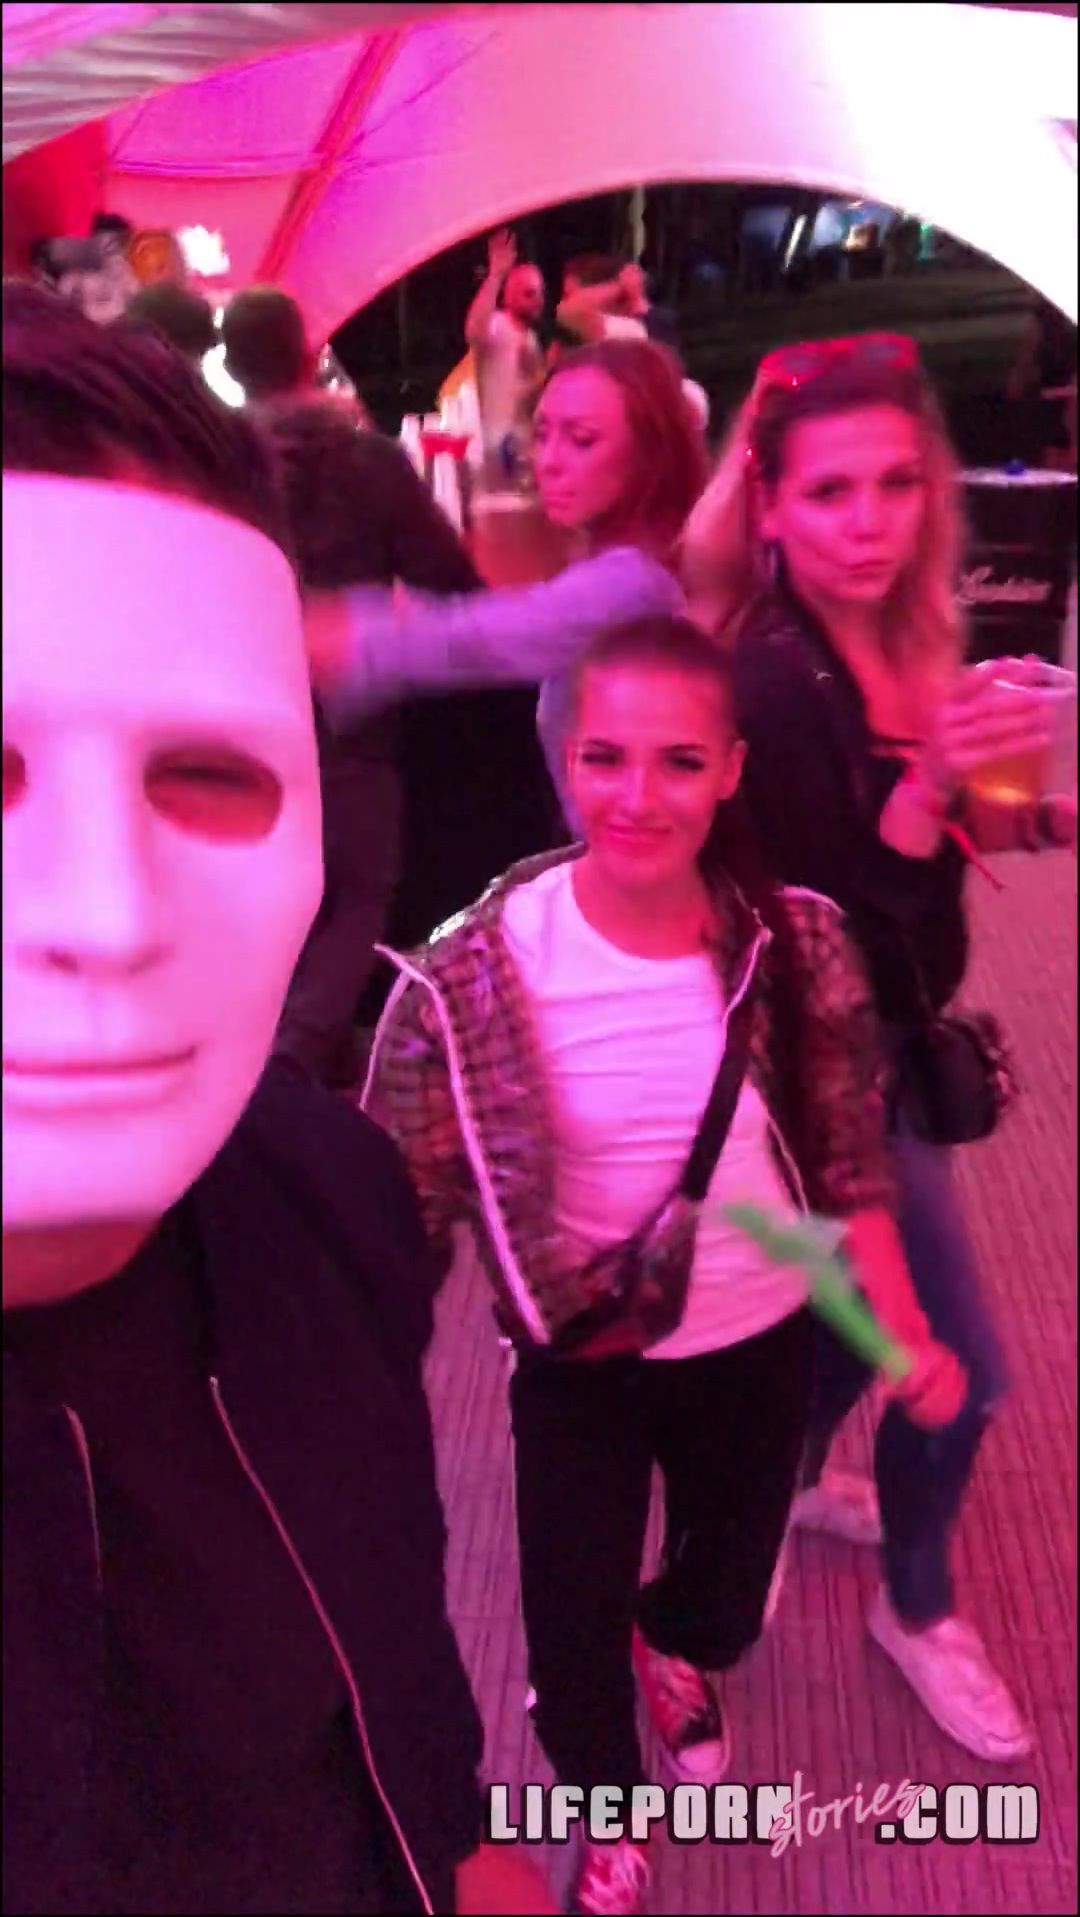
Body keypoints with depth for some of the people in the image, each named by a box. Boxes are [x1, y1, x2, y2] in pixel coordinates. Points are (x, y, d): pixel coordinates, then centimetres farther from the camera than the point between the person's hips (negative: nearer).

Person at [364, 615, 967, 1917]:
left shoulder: (799, 946, -16)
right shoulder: (470, 977, -25)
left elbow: (851, 1170, -4)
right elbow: (404, 1226, -16)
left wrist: (906, 1336, -13)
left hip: (763, 1351, 3)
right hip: (578, 1369, -2)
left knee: (728, 1603, 25)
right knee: (571, 1627, 15)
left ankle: (674, 1648, 66)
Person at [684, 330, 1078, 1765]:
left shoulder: (880, 641, -1)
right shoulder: (773, 683, -27)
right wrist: (930, 783, -36)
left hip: (879, 1046, 8)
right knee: (959, 1364, 4)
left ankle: (786, 1482, 52)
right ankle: (919, 1613, 30)